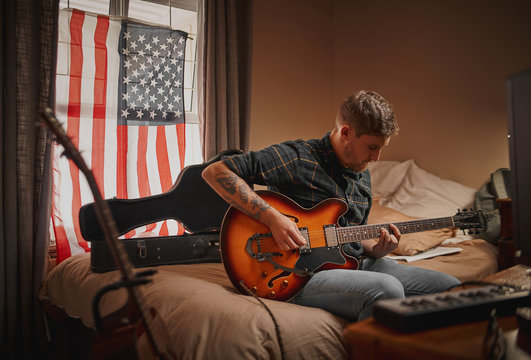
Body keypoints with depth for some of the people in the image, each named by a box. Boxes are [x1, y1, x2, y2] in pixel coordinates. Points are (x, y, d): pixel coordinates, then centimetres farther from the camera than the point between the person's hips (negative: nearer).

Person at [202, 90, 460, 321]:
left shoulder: (362, 174, 13)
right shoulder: (296, 157, -13)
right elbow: (215, 171, -18)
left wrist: (376, 249, 0)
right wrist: (272, 217, -26)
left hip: (355, 264, 8)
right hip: (301, 274, -8)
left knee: (450, 288, 2)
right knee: (387, 289, -34)